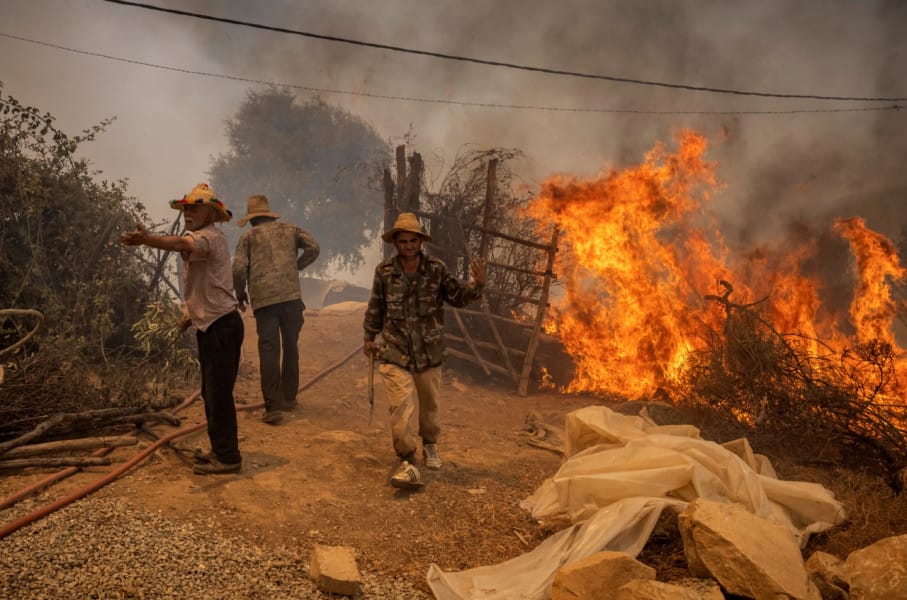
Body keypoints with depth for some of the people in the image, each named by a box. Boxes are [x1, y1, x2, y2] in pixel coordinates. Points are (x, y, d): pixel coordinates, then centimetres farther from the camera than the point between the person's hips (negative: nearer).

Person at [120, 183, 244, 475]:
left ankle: (228, 457, 1)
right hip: (209, 326, 11)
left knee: (219, 393, -7)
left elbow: (182, 244, -39)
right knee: (211, 393, 16)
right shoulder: (200, 239, 19)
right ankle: (221, 450, 27)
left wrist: (147, 239, -55)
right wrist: (192, 312, 17)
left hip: (222, 326, -11)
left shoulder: (210, 237, -15)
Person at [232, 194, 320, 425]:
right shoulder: (289, 229, 17)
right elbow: (313, 247, 6)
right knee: (290, 347, 16)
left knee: (269, 351, 0)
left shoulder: (248, 237, 10)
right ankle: (288, 397, 24)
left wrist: (240, 294, 15)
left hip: (263, 300, -2)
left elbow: (238, 269, -1)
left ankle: (273, 406, -5)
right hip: (291, 295, 2)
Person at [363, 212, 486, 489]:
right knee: (400, 407, -13)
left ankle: (430, 445, 42)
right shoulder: (384, 271, -5)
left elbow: (458, 297, -1)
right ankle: (408, 463, -6)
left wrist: (477, 285, -20)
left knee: (429, 404, 17)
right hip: (395, 352, -1)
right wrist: (369, 337, 15)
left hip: (429, 351, 2)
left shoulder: (436, 269, -6)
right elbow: (375, 307, 8)